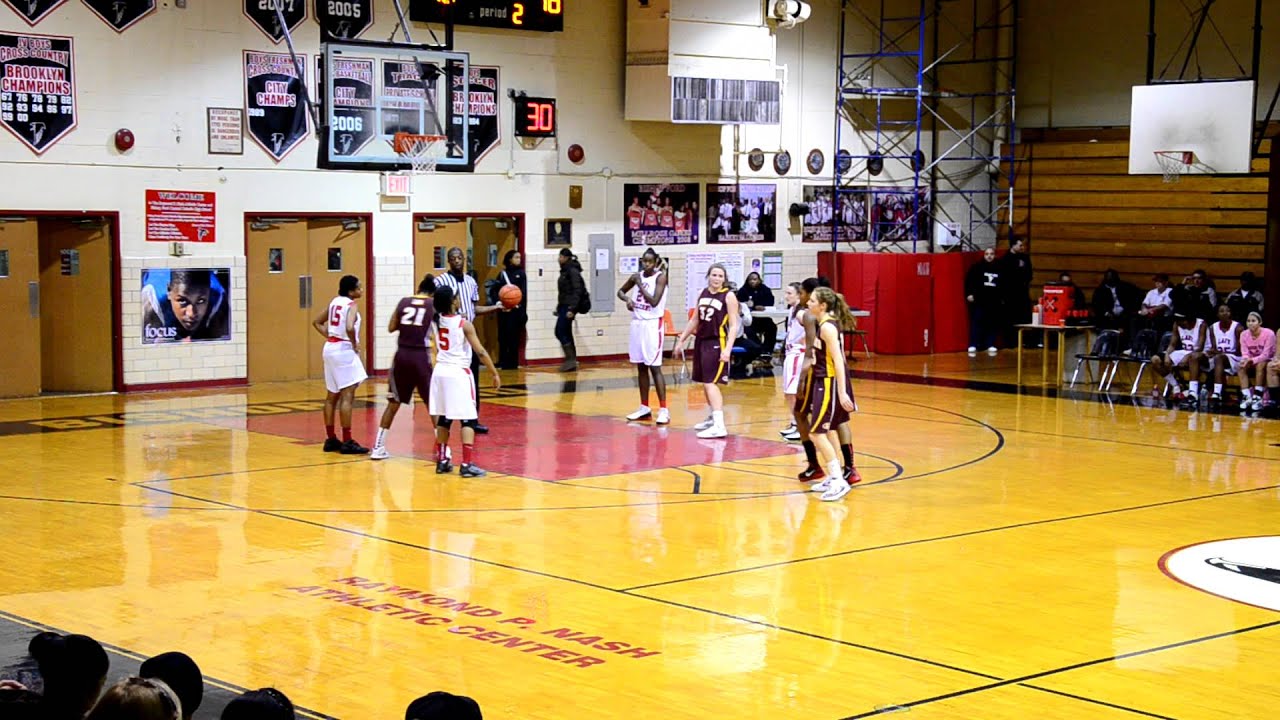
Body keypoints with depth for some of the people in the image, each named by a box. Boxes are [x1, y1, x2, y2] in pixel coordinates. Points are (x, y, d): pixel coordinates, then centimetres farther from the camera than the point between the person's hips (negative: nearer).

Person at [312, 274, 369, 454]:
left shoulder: (334, 302, 12)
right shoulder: (351, 305, -12)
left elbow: (317, 322, 19)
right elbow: (349, 328, -29)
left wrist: (330, 337, 13)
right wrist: (355, 344, -13)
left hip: (330, 347, 9)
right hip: (344, 350, -9)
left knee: (332, 396, 14)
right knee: (347, 396, -7)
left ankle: (331, 439, 19)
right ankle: (347, 442, -9)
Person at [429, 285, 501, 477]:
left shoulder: (437, 320, 2)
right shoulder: (464, 324, -14)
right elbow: (481, 352, -14)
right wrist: (495, 374, -7)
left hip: (440, 371, 7)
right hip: (459, 373, -6)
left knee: (443, 418, 16)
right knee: (468, 419, -3)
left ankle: (442, 460, 20)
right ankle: (467, 464, -10)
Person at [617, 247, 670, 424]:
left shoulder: (660, 277, -10)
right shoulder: (637, 276, 7)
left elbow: (654, 301, -20)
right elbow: (620, 291, 22)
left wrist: (640, 285, -15)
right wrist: (627, 299, 0)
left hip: (652, 324, -6)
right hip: (637, 323, 6)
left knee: (654, 367, -10)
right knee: (641, 367, 10)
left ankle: (663, 410, -9)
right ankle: (644, 407, 19)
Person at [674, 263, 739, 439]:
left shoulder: (728, 296, -9)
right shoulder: (703, 294, 9)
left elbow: (734, 325, -12)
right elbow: (694, 320, 19)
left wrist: (728, 349, -22)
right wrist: (681, 340, 19)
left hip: (717, 343, -7)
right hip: (701, 341, 7)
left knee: (710, 383, -16)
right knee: (705, 383, 16)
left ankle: (719, 426, -20)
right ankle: (714, 417, 33)